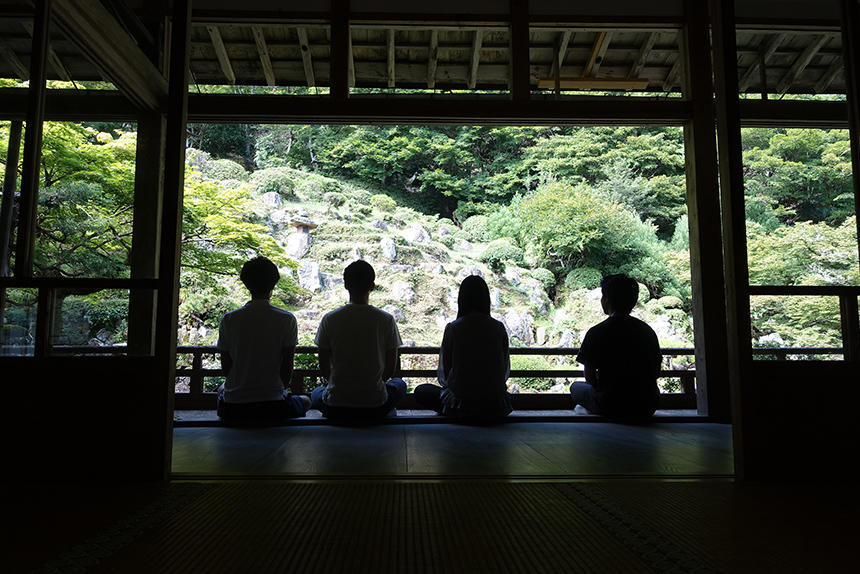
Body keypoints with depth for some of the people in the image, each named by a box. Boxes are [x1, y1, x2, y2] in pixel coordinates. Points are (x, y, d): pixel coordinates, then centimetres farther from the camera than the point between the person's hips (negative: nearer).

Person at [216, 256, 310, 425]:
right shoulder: (286, 319, -10)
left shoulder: (228, 320, -4)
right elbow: (287, 367, -6)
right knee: (305, 400, 32)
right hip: (273, 407, -2)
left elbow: (225, 366, 3)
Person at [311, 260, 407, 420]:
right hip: (375, 407, 0)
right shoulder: (386, 320, -8)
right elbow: (391, 369, -1)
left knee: (315, 394, 36)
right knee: (399, 384, 33)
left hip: (335, 408, 0)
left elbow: (324, 367, 1)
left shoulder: (329, 319, -7)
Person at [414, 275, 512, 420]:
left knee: (421, 391, 21)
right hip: (496, 407, 3)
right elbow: (506, 371, 6)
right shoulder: (499, 328, -3)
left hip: (462, 405, -3)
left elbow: (443, 373, -1)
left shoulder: (452, 328, -9)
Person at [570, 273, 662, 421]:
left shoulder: (596, 332, -14)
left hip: (611, 408, -4)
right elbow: (656, 371, 8)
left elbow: (589, 376, -7)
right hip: (647, 409, 4)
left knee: (576, 387, 25)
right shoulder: (648, 330, 1)